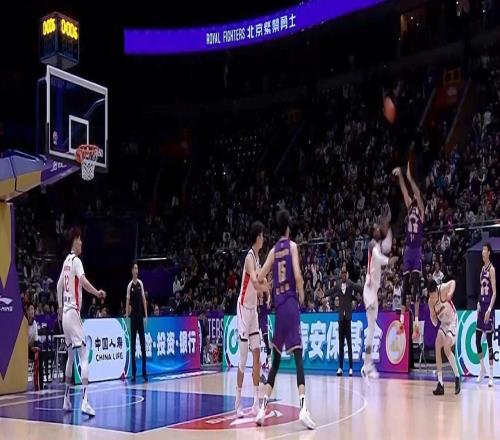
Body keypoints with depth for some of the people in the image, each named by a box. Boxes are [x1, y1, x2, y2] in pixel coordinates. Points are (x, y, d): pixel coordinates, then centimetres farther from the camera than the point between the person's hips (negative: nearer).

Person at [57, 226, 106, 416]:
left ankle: (67, 399, 24)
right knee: (84, 357, -12)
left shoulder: (66, 261, 15)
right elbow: (83, 280, -31)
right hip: (73, 313, -9)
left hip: (65, 314, 9)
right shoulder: (76, 261, -11)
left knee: (71, 356, 19)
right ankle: (84, 401, -21)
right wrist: (96, 292, -42)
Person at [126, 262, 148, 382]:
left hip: (141, 316, 2)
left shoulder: (140, 283, 5)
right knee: (132, 344, 2)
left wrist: (146, 315, 2)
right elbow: (127, 301, -2)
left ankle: (144, 372, 3)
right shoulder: (129, 285, -1)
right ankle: (134, 372, 7)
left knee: (143, 344, 0)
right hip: (133, 316, -2)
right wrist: (126, 316, -8)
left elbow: (143, 299, 6)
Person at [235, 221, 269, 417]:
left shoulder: (257, 257, 11)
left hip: (253, 309, 9)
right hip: (244, 308, -9)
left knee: (257, 356, 6)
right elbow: (255, 283, -33)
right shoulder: (249, 257, -17)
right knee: (243, 360, -5)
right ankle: (238, 403, 3)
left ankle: (256, 402, 10)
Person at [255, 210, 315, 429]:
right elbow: (297, 275, -12)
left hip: (278, 305, 4)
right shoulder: (292, 246, 0)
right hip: (291, 303, -4)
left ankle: (263, 407, 12)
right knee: (298, 356, -11)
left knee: (276, 359, 14)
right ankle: (303, 407, -23)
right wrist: (302, 295, 4)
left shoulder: (273, 250, 12)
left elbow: (260, 278, 11)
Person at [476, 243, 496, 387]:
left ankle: (491, 376, 0)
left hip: (488, 307, -8)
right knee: (477, 340, 11)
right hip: (481, 305, 8)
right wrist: (479, 305, 15)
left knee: (489, 341, -5)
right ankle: (482, 369, 25)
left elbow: (494, 292, -15)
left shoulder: (491, 269, -10)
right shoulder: (482, 268, 15)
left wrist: (489, 309, -22)